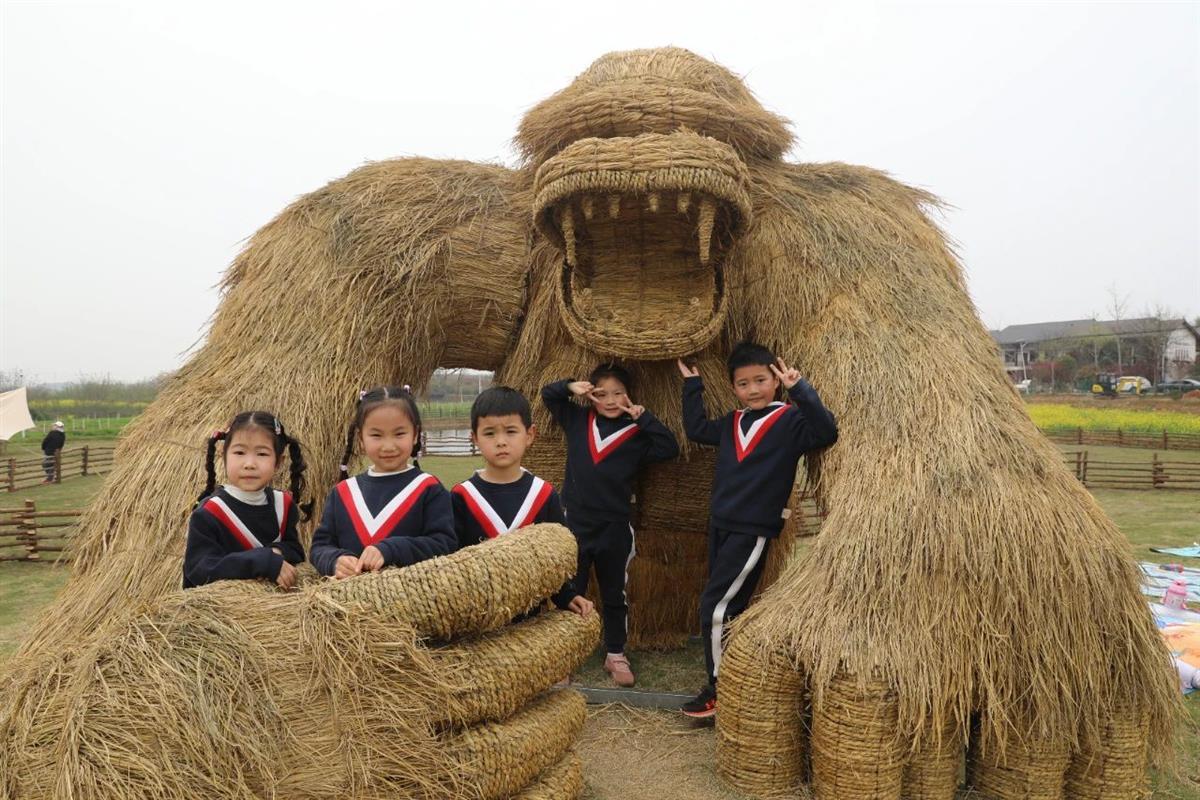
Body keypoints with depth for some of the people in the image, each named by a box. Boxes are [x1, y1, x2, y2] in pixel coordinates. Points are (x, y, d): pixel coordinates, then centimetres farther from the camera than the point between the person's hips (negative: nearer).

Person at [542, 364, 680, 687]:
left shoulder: (636, 435, -2)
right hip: (574, 523, 1)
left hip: (615, 529, -1)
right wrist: (571, 387, -10)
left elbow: (670, 448, -15)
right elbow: (548, 394, 9)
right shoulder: (577, 420, 2)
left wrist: (643, 416, -15)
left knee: (614, 595, 14)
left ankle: (615, 655, 29)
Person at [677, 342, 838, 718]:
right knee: (727, 608, 16)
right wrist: (692, 386, 17)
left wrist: (799, 390, -35)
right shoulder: (731, 423, 10)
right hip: (720, 526, 8)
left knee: (716, 607, -7)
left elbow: (826, 433, -27)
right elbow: (696, 429, 22)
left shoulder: (789, 420, -11)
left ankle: (719, 691, 6)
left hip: (754, 531, -7)